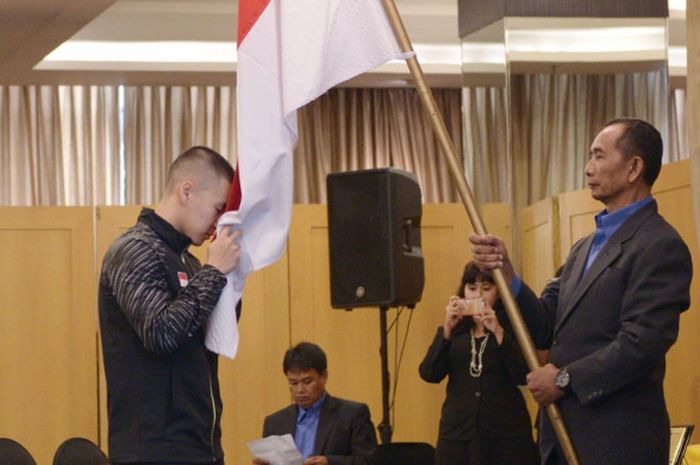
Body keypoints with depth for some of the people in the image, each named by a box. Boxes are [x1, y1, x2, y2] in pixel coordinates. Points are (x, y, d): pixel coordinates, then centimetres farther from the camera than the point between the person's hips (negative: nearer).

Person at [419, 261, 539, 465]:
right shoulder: (455, 330, 11)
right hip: (458, 433, 2)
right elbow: (429, 374, -2)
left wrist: (498, 332, -16)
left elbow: (522, 377, -10)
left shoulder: (511, 327, 4)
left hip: (506, 434, -2)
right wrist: (447, 329, -12)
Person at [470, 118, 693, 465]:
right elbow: (546, 329, 12)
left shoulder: (661, 247, -11)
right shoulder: (584, 248, 18)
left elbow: (641, 343, -20)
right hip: (564, 436, 8)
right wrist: (505, 273, -3)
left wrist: (565, 378, -12)